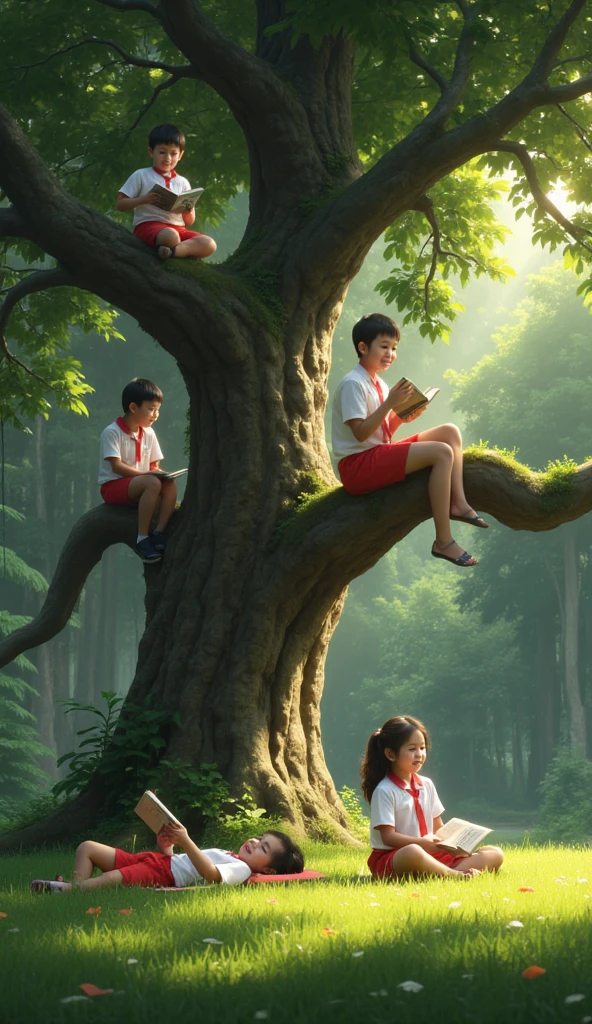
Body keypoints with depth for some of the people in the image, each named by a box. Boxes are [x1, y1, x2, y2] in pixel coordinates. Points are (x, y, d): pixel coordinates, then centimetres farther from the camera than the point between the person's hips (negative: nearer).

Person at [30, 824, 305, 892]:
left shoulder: (241, 870, -2)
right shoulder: (227, 856, 28)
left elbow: (209, 873, -24)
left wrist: (185, 842, -31)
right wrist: (167, 847, 8)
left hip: (162, 875, -10)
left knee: (112, 878, -38)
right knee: (87, 847, 2)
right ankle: (77, 890, -14)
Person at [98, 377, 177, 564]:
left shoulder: (148, 434, 8)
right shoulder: (112, 432, -12)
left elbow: (153, 466, 10)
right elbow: (117, 466, -19)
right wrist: (145, 474, -26)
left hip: (139, 486, 7)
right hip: (113, 486, -7)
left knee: (170, 485, -22)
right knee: (152, 483, -34)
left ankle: (159, 533, -27)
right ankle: (142, 539, -34)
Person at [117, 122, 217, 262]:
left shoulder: (182, 182, 18)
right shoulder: (140, 176, 7)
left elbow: (189, 222, 18)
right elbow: (120, 204, 3)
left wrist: (188, 211, -6)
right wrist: (143, 200, -13)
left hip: (177, 228, 6)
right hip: (148, 225, -6)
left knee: (209, 244, -25)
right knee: (171, 236, -43)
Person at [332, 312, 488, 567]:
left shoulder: (378, 384, 16)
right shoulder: (353, 384, -13)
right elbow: (360, 433, -22)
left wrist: (401, 418, -1)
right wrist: (390, 403, -25)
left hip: (380, 455, 10)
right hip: (358, 465, -10)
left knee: (450, 431, 3)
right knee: (442, 453, -24)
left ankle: (457, 503, -9)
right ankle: (443, 542, -25)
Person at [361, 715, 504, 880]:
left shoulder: (426, 785, 13)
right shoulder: (384, 791, -9)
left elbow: (438, 828, 16)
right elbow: (388, 837, -14)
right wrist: (422, 843, -23)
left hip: (430, 854, 8)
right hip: (390, 859, -8)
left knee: (495, 854, -5)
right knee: (413, 852, -46)